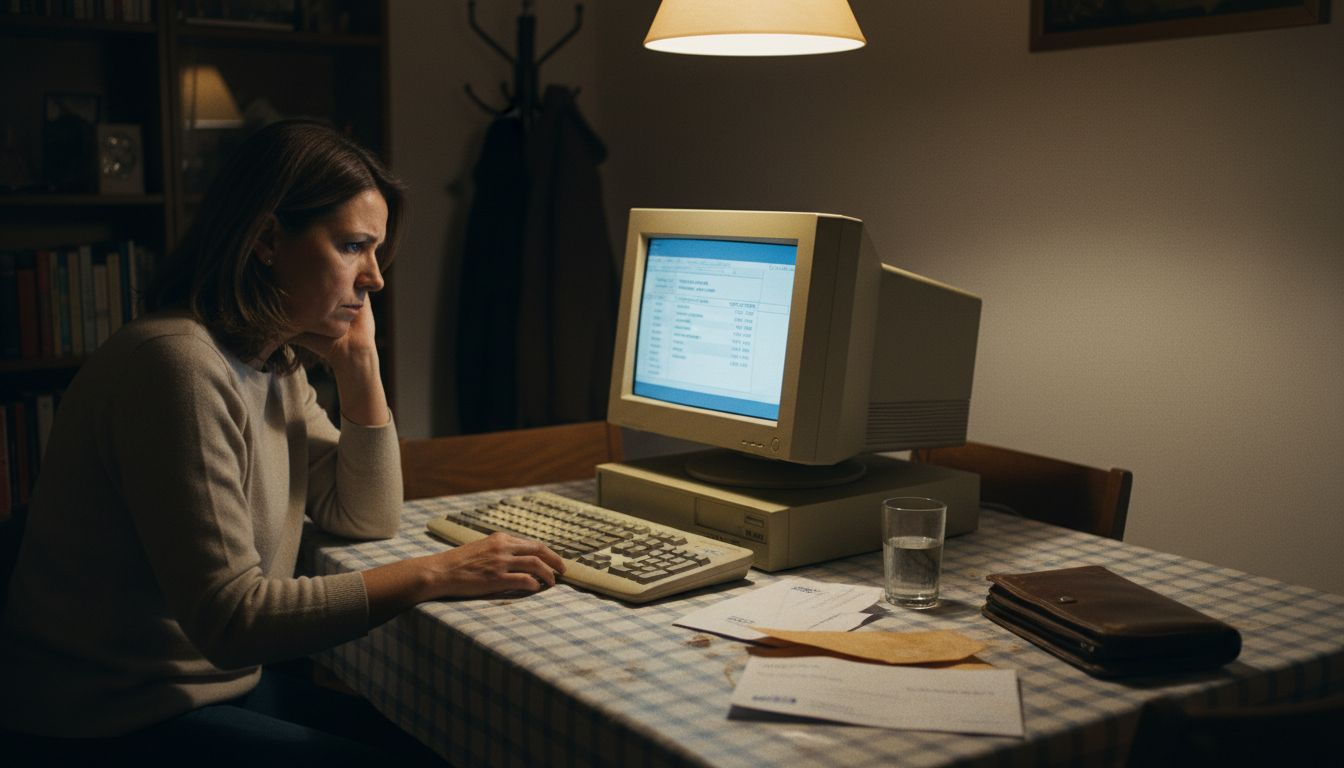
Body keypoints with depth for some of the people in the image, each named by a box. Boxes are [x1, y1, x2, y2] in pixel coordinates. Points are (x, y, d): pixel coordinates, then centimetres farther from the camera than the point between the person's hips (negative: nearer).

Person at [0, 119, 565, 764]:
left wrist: (359, 362, -2)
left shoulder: (274, 365, 5)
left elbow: (367, 519, 8)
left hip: (220, 681, 8)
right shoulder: (182, 367, -24)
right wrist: (433, 575, -27)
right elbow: (230, 619, -26)